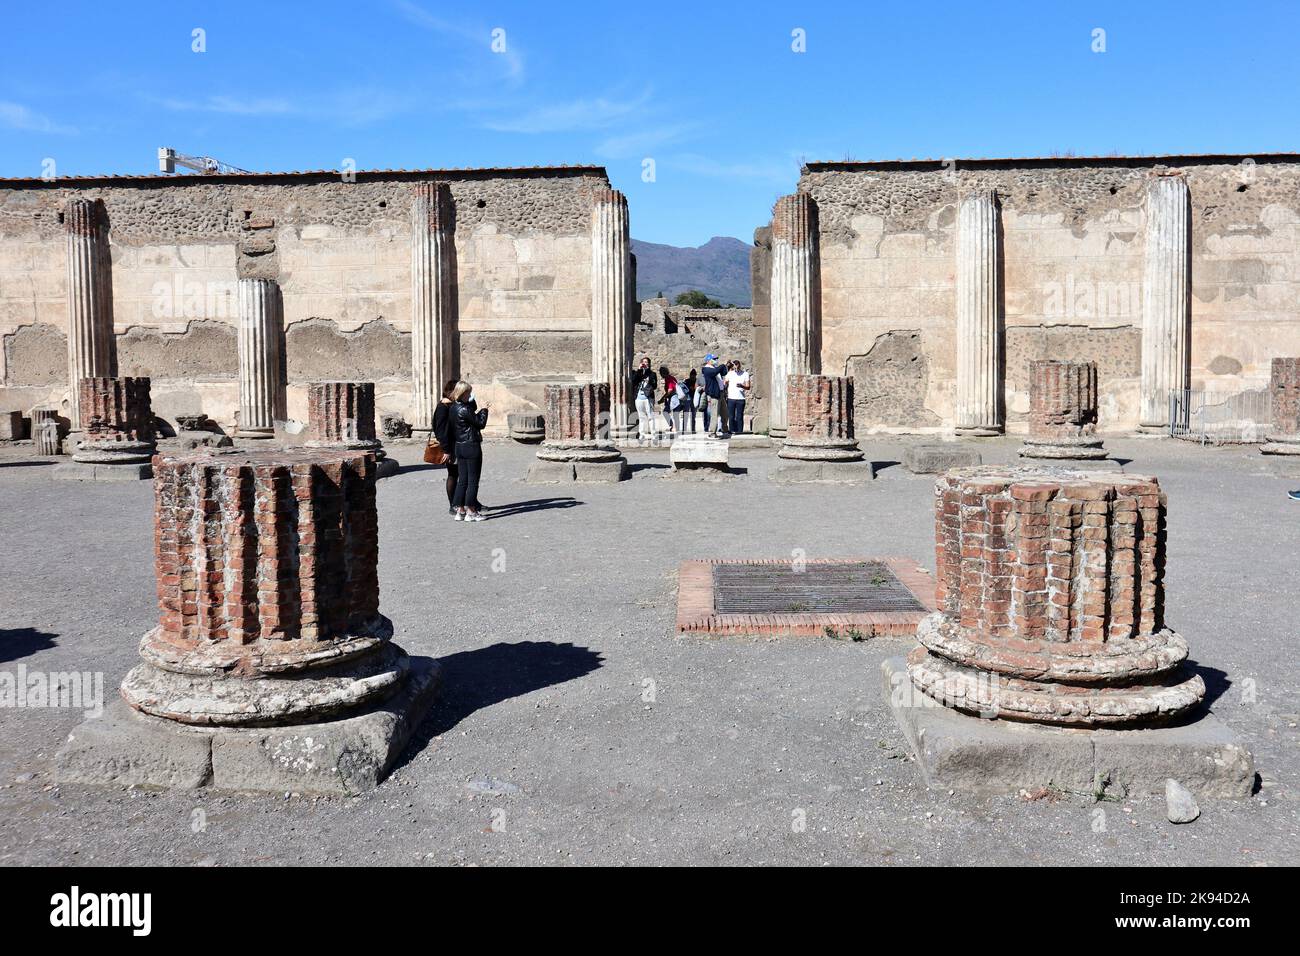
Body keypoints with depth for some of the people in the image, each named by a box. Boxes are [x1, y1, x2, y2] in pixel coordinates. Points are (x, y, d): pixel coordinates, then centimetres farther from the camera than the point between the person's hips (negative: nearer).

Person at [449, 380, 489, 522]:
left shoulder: (454, 407, 7)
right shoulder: (464, 410, -19)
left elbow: (473, 408, 21)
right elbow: (481, 424, -10)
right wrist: (484, 410, 2)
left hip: (459, 446, 9)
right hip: (471, 446, -9)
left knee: (462, 480, 12)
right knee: (473, 480, 0)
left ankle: (460, 510, 14)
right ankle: (470, 511, 3)